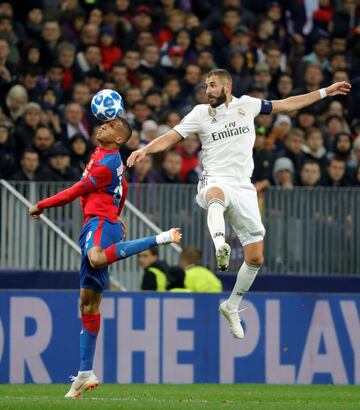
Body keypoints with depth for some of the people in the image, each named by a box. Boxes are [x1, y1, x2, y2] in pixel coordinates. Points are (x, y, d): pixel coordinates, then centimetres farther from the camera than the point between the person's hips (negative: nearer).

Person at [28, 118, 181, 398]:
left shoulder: (105, 164, -10)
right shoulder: (107, 156, 20)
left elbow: (75, 192, -5)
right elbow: (122, 188, 36)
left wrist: (40, 206, 5)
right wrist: (117, 218, 49)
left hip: (100, 223, -10)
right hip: (94, 225, 10)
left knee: (96, 258, -46)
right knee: (89, 302, 7)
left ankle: (160, 239, -37)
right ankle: (86, 374, 9)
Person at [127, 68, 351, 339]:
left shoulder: (247, 105, 7)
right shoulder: (201, 113, 2)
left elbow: (286, 105, 18)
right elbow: (171, 137, 0)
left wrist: (325, 92, 21)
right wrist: (145, 150, -17)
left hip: (244, 187, 4)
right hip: (215, 181, -4)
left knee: (256, 258, 4)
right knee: (217, 196, -45)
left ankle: (232, 307, 23)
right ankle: (220, 245, -73)